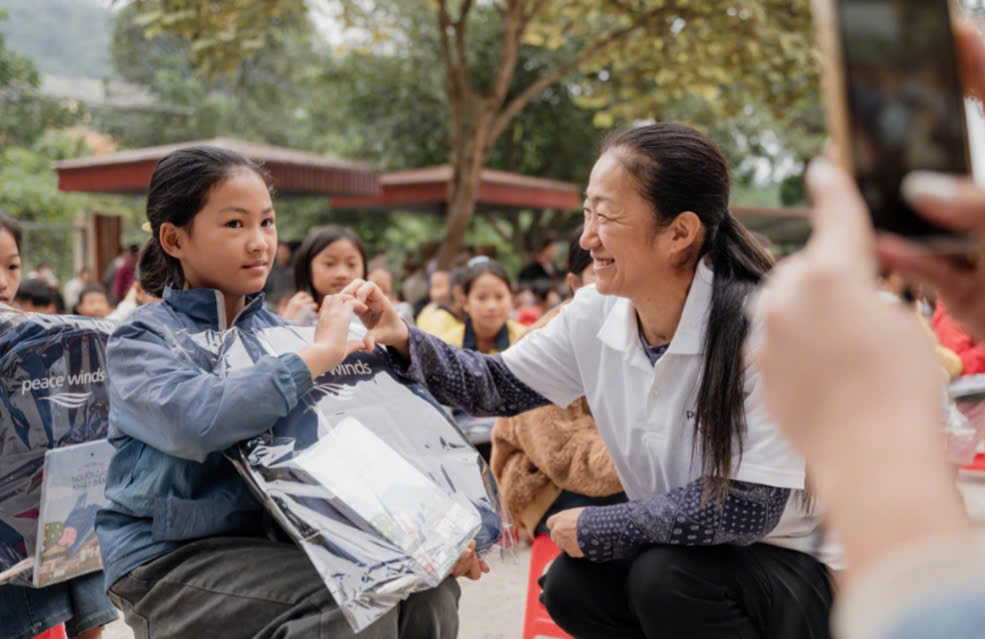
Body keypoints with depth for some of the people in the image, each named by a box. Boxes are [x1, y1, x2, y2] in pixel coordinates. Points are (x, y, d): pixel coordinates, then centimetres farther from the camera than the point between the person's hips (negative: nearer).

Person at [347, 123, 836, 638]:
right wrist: (404, 341, -14)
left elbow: (748, 505, -29)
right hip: (673, 551, 6)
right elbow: (499, 387, 3)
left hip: (792, 566, -5)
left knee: (665, 577, -29)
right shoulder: (596, 315, -8)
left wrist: (595, 529, -20)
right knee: (571, 585, -13)